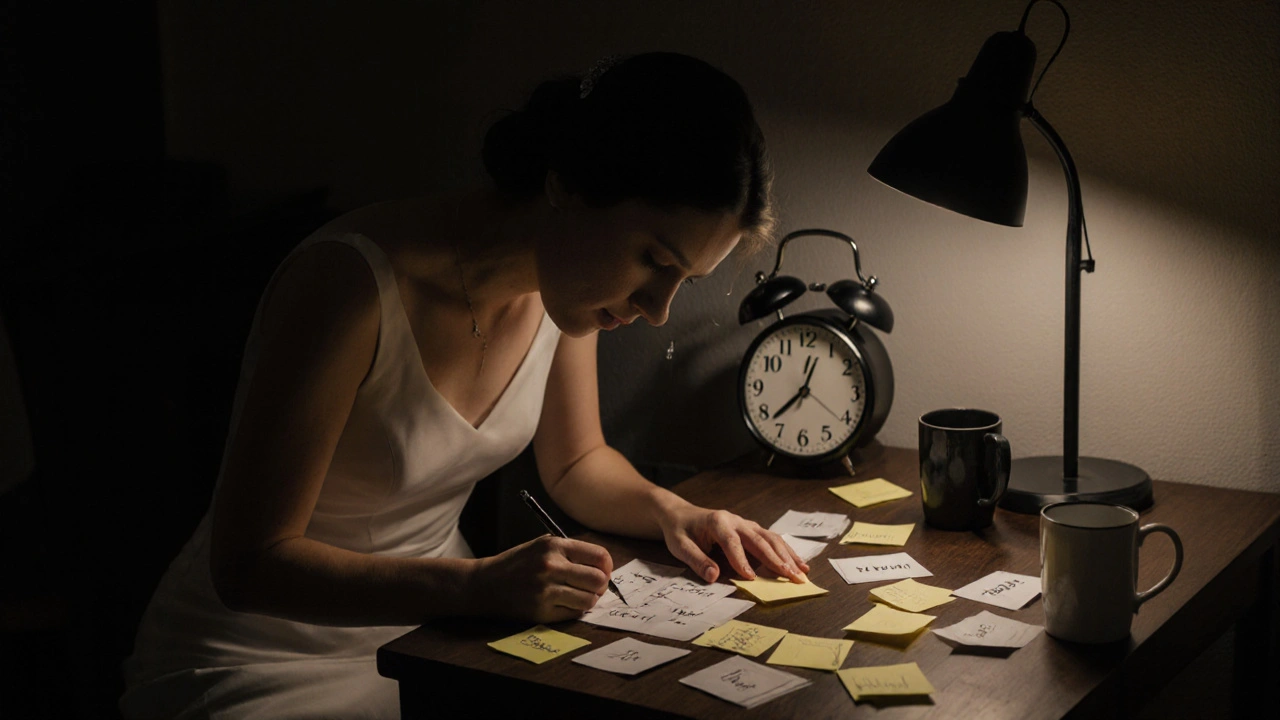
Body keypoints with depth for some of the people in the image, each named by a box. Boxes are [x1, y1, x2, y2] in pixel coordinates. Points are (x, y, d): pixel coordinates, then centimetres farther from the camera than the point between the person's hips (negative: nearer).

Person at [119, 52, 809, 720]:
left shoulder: (565, 274, -6)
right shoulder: (352, 283, -28)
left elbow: (576, 462, 11)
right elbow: (249, 564, -25)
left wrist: (669, 511, -9)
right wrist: (479, 585, -34)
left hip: (425, 627, 6)